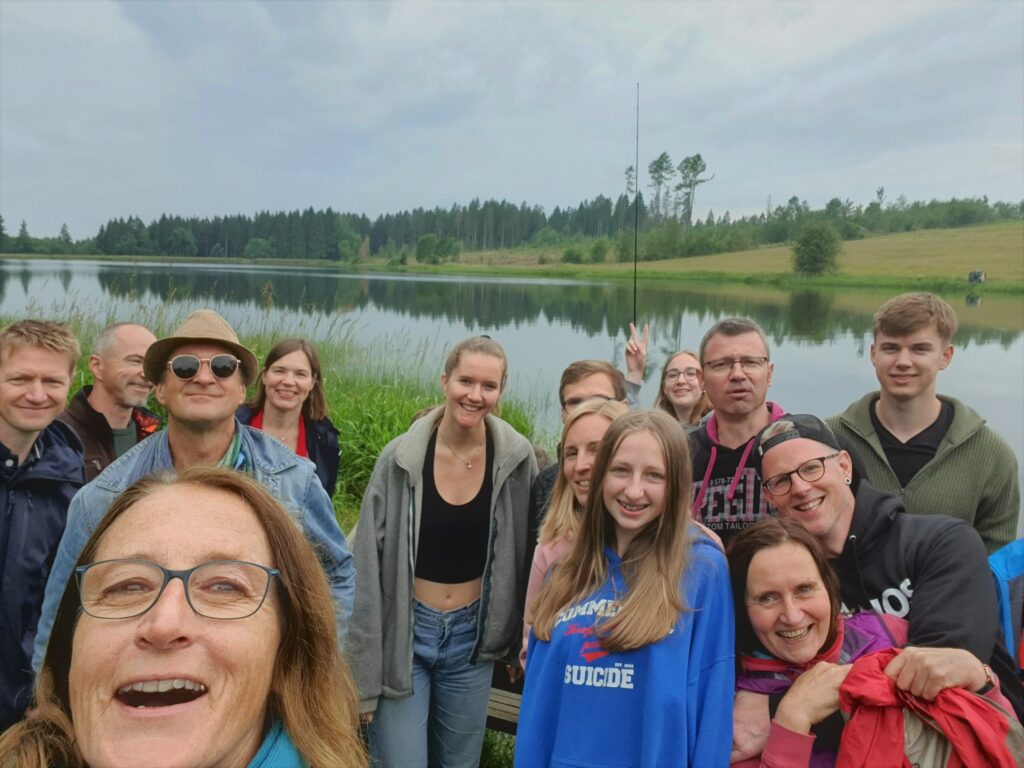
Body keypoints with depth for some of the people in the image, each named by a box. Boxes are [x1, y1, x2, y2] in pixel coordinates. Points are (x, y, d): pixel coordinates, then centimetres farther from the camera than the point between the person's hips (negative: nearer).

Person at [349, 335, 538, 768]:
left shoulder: (516, 459, -9)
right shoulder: (401, 457, -14)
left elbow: (527, 555, 3)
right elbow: (368, 568, -10)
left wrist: (520, 640, 7)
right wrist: (363, 671, -8)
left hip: (473, 638, 2)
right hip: (405, 632, -2)